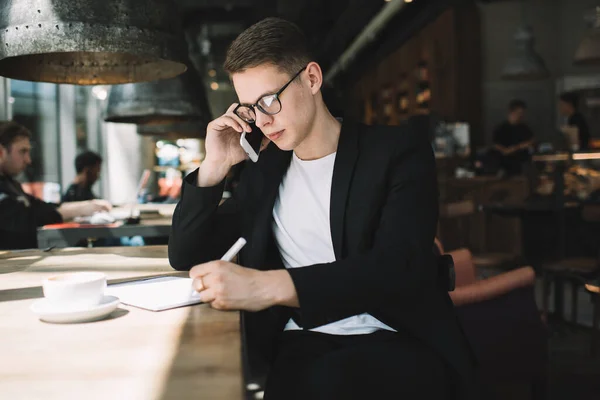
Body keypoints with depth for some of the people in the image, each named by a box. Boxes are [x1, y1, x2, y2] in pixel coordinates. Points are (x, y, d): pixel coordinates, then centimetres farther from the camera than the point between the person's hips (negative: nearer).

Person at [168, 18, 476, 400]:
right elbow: (186, 256, 15)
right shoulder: (264, 169, 13)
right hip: (303, 343, 3)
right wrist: (215, 166, 1)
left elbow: (398, 267, -18)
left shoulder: (398, 151, -2)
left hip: (399, 341, -2)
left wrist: (270, 285, -31)